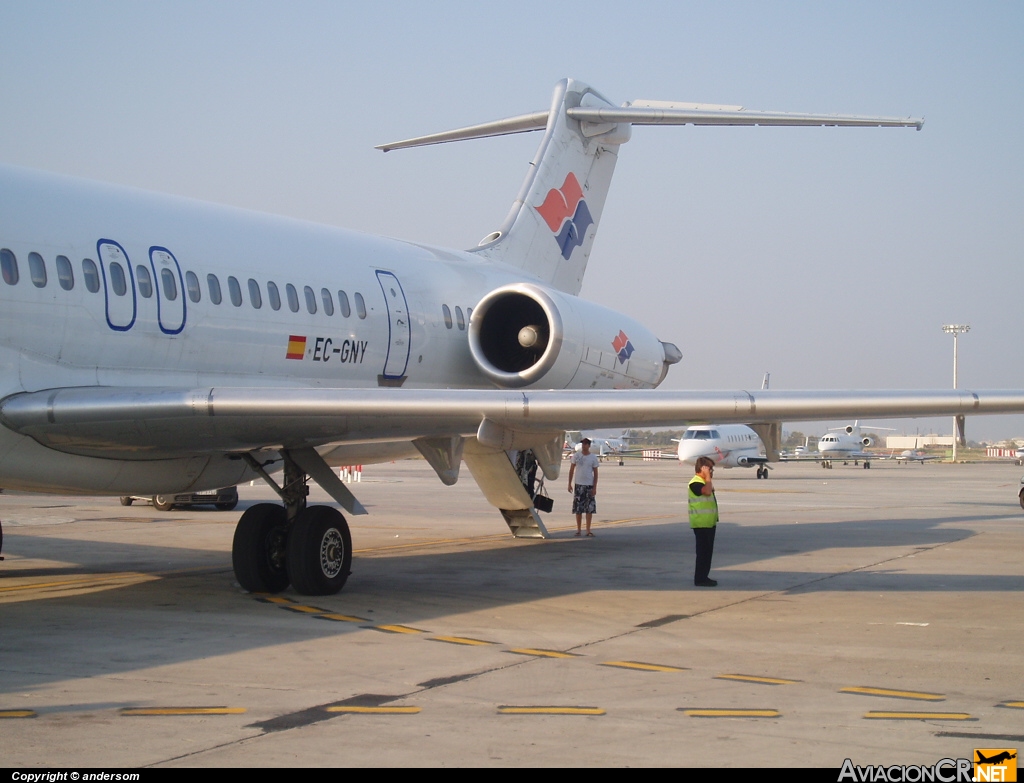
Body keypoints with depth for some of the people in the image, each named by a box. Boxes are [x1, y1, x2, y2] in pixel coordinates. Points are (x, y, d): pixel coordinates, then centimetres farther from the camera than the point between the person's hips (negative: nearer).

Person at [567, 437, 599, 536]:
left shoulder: (593, 458, 0)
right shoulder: (576, 455, 1)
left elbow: (595, 473, 2)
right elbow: (571, 470, 6)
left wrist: (594, 487, -4)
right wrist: (569, 484, 2)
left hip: (589, 485, 0)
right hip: (578, 484, 0)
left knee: (590, 508, 1)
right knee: (578, 509, 2)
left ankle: (588, 530, 8)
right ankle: (578, 529, 11)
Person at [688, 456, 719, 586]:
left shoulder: (704, 482, 18)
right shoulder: (695, 483, -17)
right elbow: (707, 491, -35)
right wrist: (708, 477, -25)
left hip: (709, 523, 10)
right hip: (701, 524, -10)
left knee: (708, 551, 13)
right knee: (703, 551, -7)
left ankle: (704, 577, 19)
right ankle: (700, 579, -3)